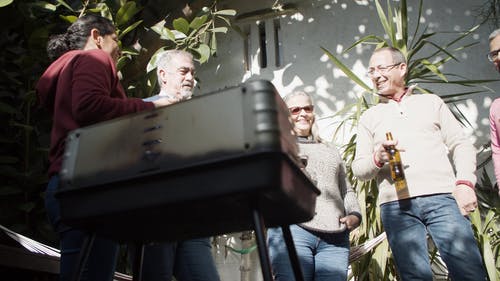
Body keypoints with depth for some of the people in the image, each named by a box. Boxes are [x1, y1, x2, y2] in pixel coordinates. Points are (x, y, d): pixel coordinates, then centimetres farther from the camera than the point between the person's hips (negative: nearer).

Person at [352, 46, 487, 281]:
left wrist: (465, 182, -5)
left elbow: (461, 145, 12)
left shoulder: (431, 102, 19)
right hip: (396, 205, 1)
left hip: (442, 198, 0)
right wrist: (377, 159, -11)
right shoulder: (369, 117, 19)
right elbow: (359, 169, 12)